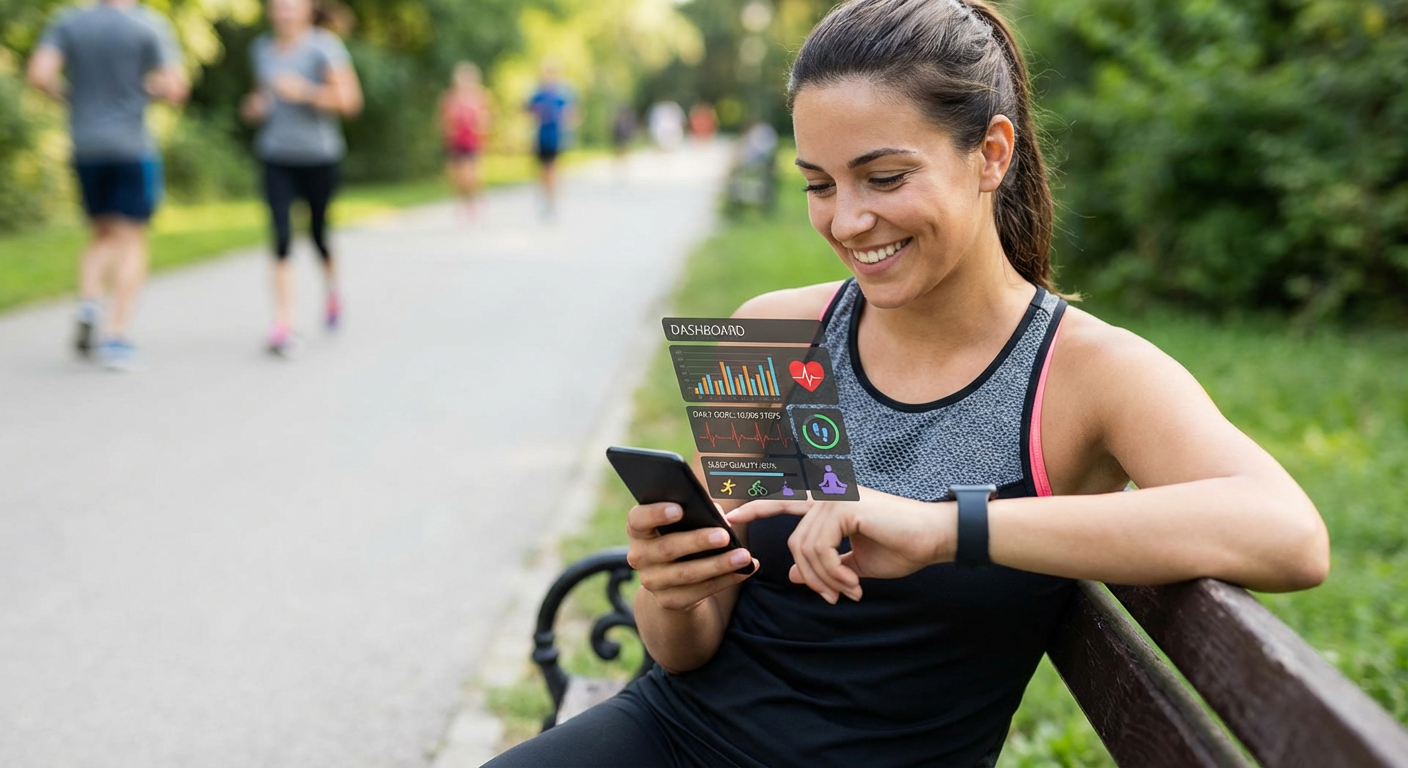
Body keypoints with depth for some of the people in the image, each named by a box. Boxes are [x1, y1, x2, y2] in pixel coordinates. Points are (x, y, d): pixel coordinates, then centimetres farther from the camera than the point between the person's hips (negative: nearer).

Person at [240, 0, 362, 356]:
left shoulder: (324, 47, -6)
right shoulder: (262, 48, 9)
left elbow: (349, 101, -11)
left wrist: (305, 91, -21)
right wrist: (254, 106, 3)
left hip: (319, 156, -2)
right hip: (276, 157, 3)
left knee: (319, 231, 9)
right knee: (282, 236, -10)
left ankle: (332, 289, 41)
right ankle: (283, 322, -11)